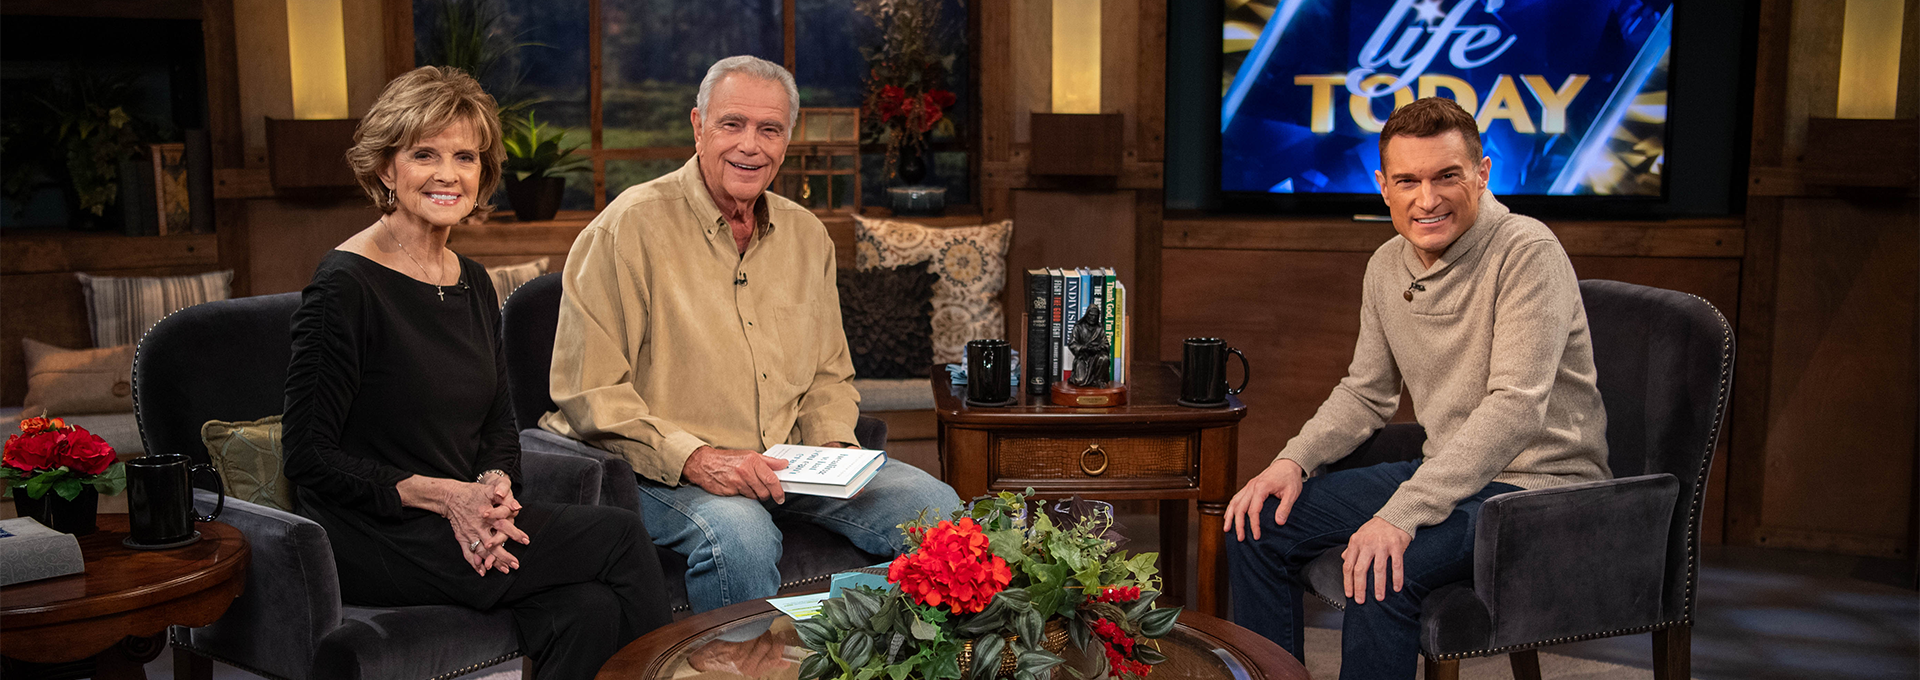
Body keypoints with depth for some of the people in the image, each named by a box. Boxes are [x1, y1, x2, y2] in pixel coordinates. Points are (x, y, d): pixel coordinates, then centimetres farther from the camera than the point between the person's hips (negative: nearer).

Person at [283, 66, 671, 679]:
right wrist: (441, 494, -19)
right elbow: (309, 458, -12)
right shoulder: (346, 286, -11)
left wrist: (495, 487, -6)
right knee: (619, 536, -18)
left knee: (589, 611, -24)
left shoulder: (472, 284, 11)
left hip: (466, 529, 6)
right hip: (373, 543, -6)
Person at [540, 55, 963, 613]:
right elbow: (589, 393, -13)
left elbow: (829, 374, 19)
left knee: (933, 504, -10)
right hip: (663, 473, -5)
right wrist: (696, 459, -23)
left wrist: (833, 447, -2)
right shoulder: (629, 227, -9)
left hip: (786, 465, 6)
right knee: (739, 534, -37)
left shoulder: (807, 236, 11)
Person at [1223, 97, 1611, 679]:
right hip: (1448, 474, 7)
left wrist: (1402, 515, -35)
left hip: (1540, 486, -7)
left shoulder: (1528, 252, -18)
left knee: (1378, 572, -32)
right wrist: (1293, 459, -4)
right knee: (1258, 524, -1)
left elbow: (1516, 407, -27)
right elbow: (1366, 392, 15)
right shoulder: (1387, 266, 5)